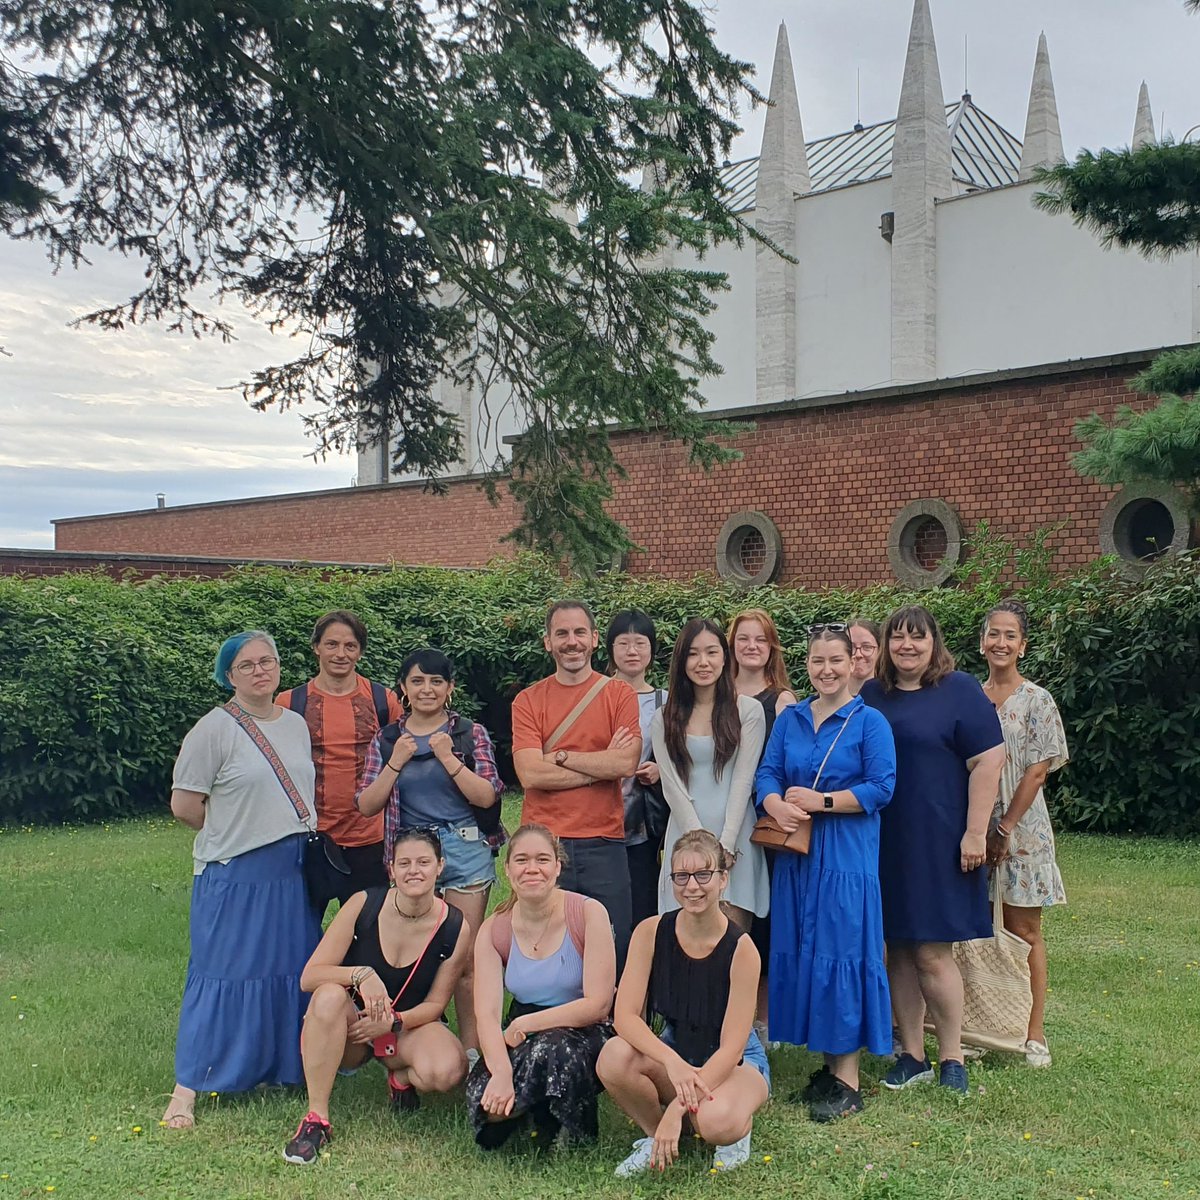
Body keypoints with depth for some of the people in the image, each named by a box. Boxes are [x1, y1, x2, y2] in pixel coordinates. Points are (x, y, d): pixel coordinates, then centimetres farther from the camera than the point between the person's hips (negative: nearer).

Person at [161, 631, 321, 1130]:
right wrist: (235, 833, 0)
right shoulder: (214, 729, -10)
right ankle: (186, 1089, 6)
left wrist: (297, 838, 11)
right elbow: (184, 805, -10)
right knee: (222, 975, -3)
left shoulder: (296, 725, 10)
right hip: (234, 875, -6)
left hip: (292, 871, 6)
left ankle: (284, 1067, 27)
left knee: (292, 971, 11)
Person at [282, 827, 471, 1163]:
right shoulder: (363, 905, -15)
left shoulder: (455, 928, -12)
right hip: (350, 1026, 0)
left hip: (410, 1025, 0)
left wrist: (392, 1022, -24)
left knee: (447, 1070, -33)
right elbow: (309, 977, -16)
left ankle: (402, 1078, 5)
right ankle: (316, 1119, -25)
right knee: (329, 995, -36)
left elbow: (435, 1003, -5)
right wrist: (360, 975, -34)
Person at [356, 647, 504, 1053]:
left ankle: (471, 1049, 5)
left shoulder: (471, 734, 3)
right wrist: (396, 762, -8)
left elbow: (487, 796, -6)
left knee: (466, 959, -3)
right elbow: (367, 805, 3)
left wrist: (448, 758, -14)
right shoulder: (386, 740, 9)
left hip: (465, 851, -2)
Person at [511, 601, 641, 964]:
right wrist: (601, 766, -8)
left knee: (612, 954, 6)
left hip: (604, 844, 0)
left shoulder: (619, 694, 4)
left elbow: (627, 763, -10)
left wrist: (559, 756, -7)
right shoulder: (528, 701, 4)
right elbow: (530, 774, -9)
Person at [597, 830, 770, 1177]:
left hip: (736, 1062, -3)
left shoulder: (740, 948, -21)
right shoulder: (651, 933, -13)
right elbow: (626, 1015, -19)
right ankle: (655, 1136, -1)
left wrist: (677, 1108, -32)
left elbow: (731, 1046, -21)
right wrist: (672, 1061, -37)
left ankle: (740, 1128, 2)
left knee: (717, 1122, -37)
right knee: (614, 1057, -29)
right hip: (673, 1053, 3)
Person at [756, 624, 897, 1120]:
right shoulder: (790, 720, 12)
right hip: (795, 852, 5)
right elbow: (767, 774, 8)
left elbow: (881, 787, -10)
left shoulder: (869, 721, -3)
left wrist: (821, 801, -15)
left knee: (841, 953, -4)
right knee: (800, 953, 7)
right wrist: (778, 806, -13)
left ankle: (847, 1078, 5)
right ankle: (827, 1062, 20)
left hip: (847, 856, -5)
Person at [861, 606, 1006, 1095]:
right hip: (884, 843, 5)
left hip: (937, 844, -4)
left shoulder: (959, 691, -4)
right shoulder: (869, 696, 9)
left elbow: (989, 761, -8)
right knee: (898, 951, 9)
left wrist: (975, 833, -13)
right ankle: (912, 1056, 20)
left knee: (931, 953, -3)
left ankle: (952, 1059, 13)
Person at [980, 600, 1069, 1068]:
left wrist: (1005, 829, -13)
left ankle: (1033, 1035, 9)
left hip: (1020, 829, -3)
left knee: (1024, 932, 2)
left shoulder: (1036, 701, -4)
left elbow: (1037, 771, -8)